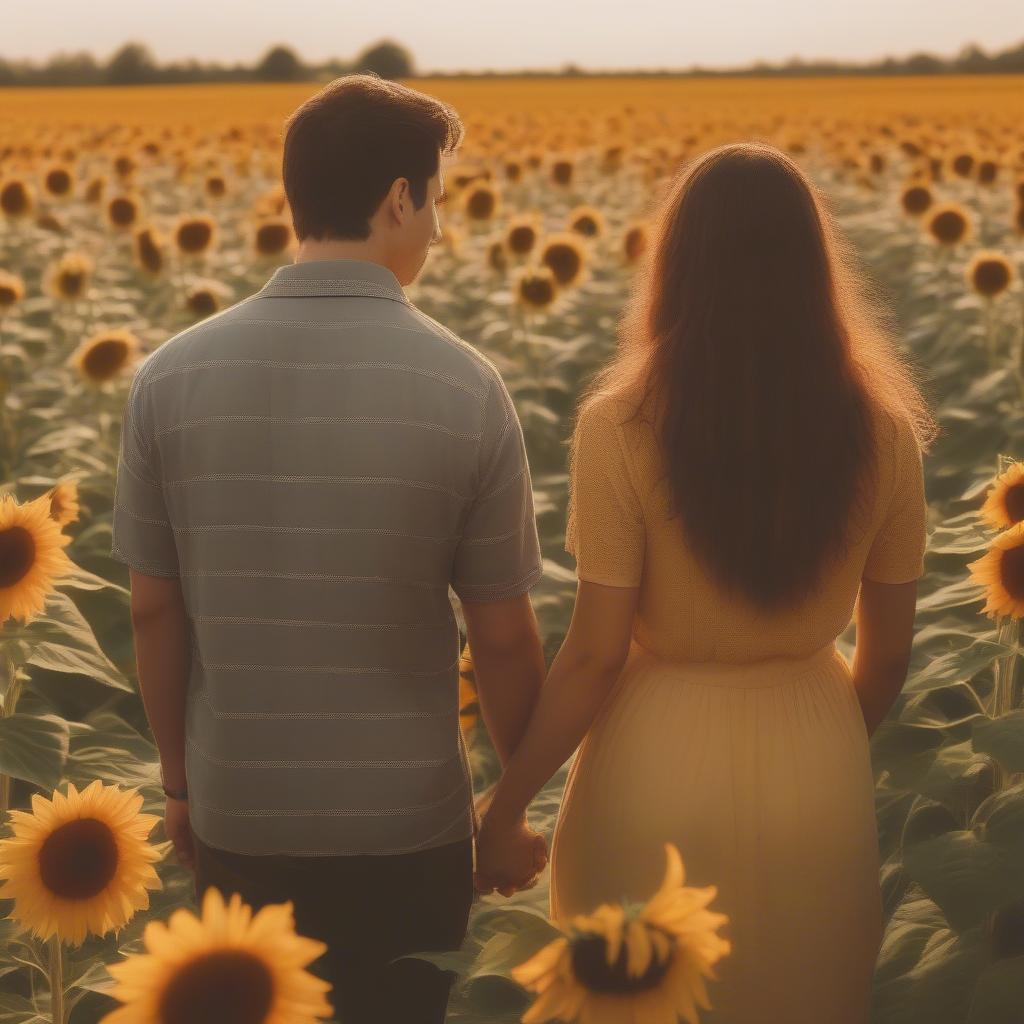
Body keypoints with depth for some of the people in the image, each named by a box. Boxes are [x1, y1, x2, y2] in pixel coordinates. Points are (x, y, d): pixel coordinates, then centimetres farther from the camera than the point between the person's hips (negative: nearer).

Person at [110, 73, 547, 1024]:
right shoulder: (465, 388, -14)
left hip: (238, 817, 2)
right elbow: (503, 636, -8)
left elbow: (153, 611, -1)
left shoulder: (172, 377, -8)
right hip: (406, 822, -2)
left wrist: (180, 781, 13)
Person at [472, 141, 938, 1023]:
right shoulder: (883, 431, -7)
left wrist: (506, 804, -2)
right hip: (818, 763, 3)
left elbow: (595, 656, -15)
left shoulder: (622, 427, -17)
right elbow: (888, 653, 2)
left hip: (665, 763, -3)